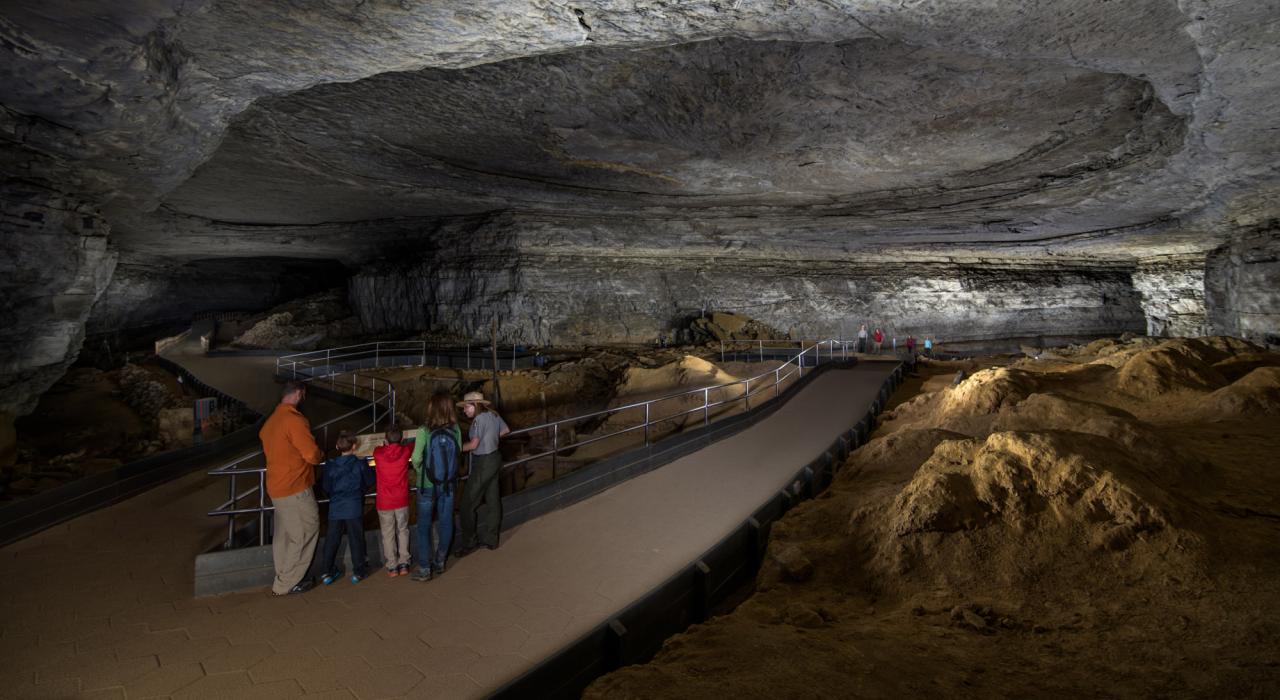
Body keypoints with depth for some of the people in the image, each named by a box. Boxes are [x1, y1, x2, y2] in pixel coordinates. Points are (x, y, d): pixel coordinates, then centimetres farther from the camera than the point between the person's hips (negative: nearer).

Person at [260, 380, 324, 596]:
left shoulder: (269, 422, 10)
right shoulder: (295, 420, -18)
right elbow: (312, 454, -20)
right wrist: (321, 455, 1)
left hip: (276, 487, 9)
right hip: (295, 489, -9)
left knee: (283, 535, 16)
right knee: (306, 533, 1)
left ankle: (283, 579, 25)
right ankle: (286, 584, 6)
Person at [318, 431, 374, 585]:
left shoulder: (330, 465, -1)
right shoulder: (360, 463, -7)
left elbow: (326, 487, 5)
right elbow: (370, 481, 2)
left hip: (335, 508, 2)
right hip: (354, 508, -2)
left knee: (331, 540, 10)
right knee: (356, 539, 6)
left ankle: (327, 572, 15)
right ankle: (358, 571, 12)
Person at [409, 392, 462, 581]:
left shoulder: (424, 432, -21)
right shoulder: (455, 430, -11)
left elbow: (416, 459, -19)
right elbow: (458, 451, 1)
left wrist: (417, 472, 2)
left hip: (428, 485, -3)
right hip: (449, 484, 3)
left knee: (424, 525, 10)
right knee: (445, 522, 16)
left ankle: (424, 568, 14)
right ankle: (440, 562, 30)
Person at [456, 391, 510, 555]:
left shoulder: (479, 419, -20)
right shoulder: (493, 415, 5)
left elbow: (473, 444, -23)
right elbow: (506, 430, 19)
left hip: (483, 463, -9)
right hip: (495, 458, 9)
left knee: (469, 503, -1)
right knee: (491, 500, 15)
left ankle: (468, 542, 5)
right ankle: (490, 539, 25)